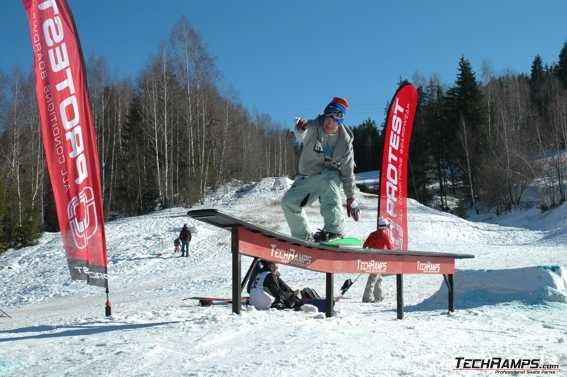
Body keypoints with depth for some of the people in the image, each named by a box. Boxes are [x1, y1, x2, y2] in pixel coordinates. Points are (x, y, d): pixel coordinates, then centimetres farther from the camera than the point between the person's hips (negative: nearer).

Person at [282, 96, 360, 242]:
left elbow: (348, 171, -4)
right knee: (289, 201, -9)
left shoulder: (345, 141, -12)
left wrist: (350, 197, -3)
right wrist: (300, 128, -63)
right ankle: (304, 237, 12)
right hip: (307, 177, 3)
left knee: (328, 179, -36)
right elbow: (303, 133, -38)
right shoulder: (313, 127, -13)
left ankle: (334, 230, -41)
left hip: (330, 174, -2)